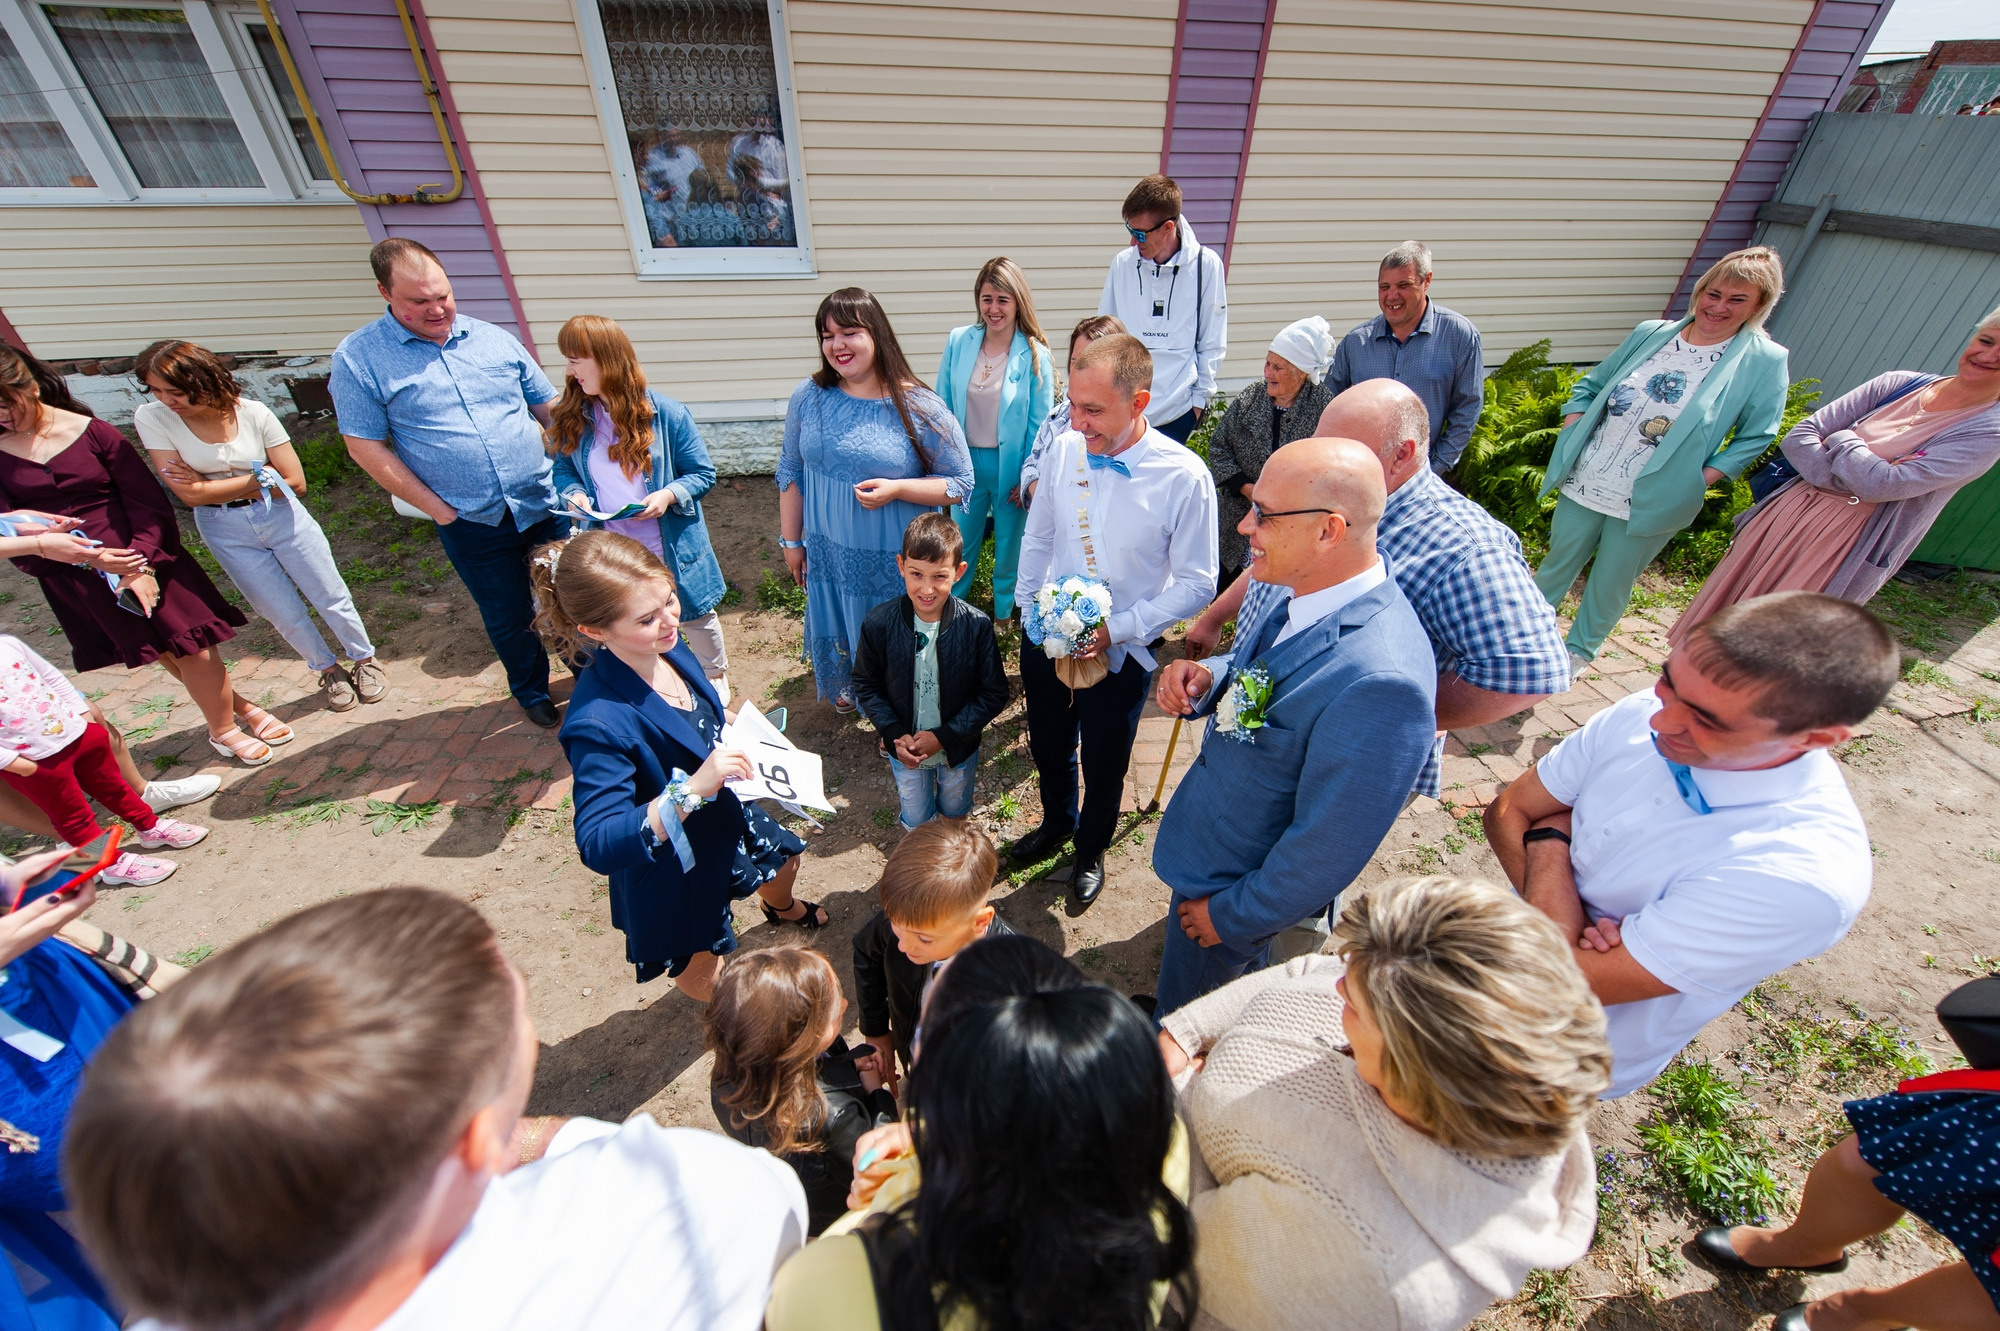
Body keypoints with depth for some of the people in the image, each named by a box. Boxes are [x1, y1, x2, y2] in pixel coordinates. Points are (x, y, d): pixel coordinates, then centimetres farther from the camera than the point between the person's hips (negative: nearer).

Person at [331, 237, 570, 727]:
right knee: (509, 617, 12)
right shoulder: (358, 357, -4)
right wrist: (438, 508, -8)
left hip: (547, 504, 2)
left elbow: (549, 407, 9)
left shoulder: (494, 338, 5)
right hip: (474, 524, -2)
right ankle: (531, 690, 37)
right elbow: (365, 446, -4)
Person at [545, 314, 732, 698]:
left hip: (670, 547, -3)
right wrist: (573, 493, -11)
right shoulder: (570, 418, -2)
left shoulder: (666, 414, -13)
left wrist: (669, 495, -25)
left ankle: (715, 675, 39)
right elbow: (563, 468, 11)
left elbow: (703, 473, -7)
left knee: (695, 616, 15)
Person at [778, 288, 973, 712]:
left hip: (896, 561, -3)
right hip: (827, 554, 4)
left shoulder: (921, 408, -14)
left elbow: (961, 483, -10)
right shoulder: (809, 397, -3)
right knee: (836, 632, 23)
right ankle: (844, 691, 52)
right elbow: (791, 470, 8)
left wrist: (897, 489, -24)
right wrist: (791, 540, 10)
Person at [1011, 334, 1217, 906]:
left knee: (1104, 764, 17)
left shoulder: (1184, 477, -20)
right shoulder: (1063, 451, -9)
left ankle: (1091, 849, 49)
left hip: (1118, 651, -3)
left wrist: (1116, 629, -21)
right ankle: (1057, 821, 57)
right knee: (1047, 746, 24)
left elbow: (1196, 583, -14)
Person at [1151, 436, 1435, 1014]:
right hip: (1205, 850, 8)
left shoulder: (1377, 683, -37)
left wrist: (1231, 915, -14)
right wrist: (1203, 679, -13)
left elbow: (1326, 852, -29)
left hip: (1244, 894, -7)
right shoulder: (1304, 595, -10)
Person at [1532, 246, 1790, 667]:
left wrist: (1698, 481, -14)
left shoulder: (1764, 360, -4)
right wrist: (1572, 437, -4)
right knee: (1556, 566, 14)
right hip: (1585, 484, 3)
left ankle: (1579, 651, 29)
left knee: (1611, 585, 10)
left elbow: (1755, 437, -2)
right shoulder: (1651, 334, 4)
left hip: (1650, 503, -2)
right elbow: (1589, 387, 11)